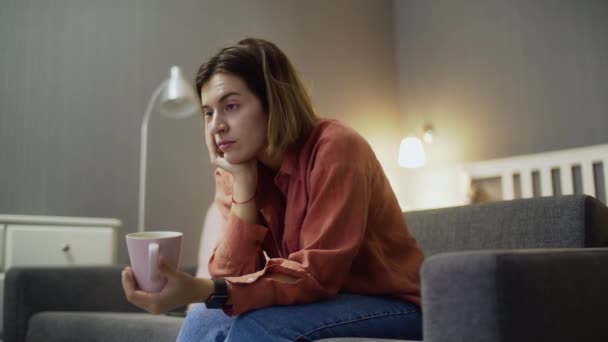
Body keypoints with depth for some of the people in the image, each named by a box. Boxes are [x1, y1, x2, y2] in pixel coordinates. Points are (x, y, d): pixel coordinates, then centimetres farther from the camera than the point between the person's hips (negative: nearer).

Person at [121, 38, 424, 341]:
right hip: (321, 301, 5)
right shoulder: (234, 172, -3)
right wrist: (242, 182, -19)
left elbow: (318, 276, -26)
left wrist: (206, 291, -37)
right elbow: (232, 278, -11)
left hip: (391, 306, -5)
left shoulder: (335, 149, -22)